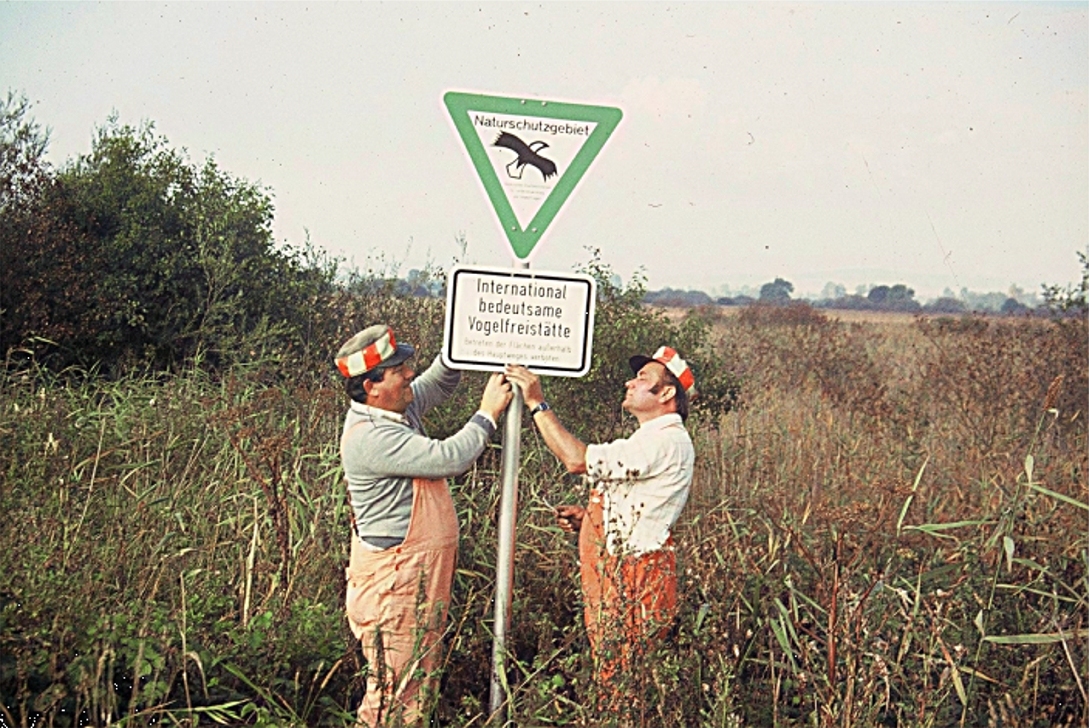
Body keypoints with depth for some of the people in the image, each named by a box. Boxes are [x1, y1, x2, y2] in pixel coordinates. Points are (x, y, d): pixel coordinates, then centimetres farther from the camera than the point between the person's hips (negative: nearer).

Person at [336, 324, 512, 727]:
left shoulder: (395, 408, 5)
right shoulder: (370, 437, -24)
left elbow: (437, 384, 22)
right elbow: (448, 458, -27)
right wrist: (487, 413, -14)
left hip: (418, 578, 10)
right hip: (393, 584, -10)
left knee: (418, 683, 19)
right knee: (396, 689, 0)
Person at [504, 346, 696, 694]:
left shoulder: (667, 442, -17)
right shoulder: (653, 438, 20)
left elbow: (578, 459, -23)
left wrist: (537, 403, -16)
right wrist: (587, 515, 11)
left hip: (633, 583, -11)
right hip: (616, 577, 11)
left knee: (618, 682, -5)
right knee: (610, 675, 13)